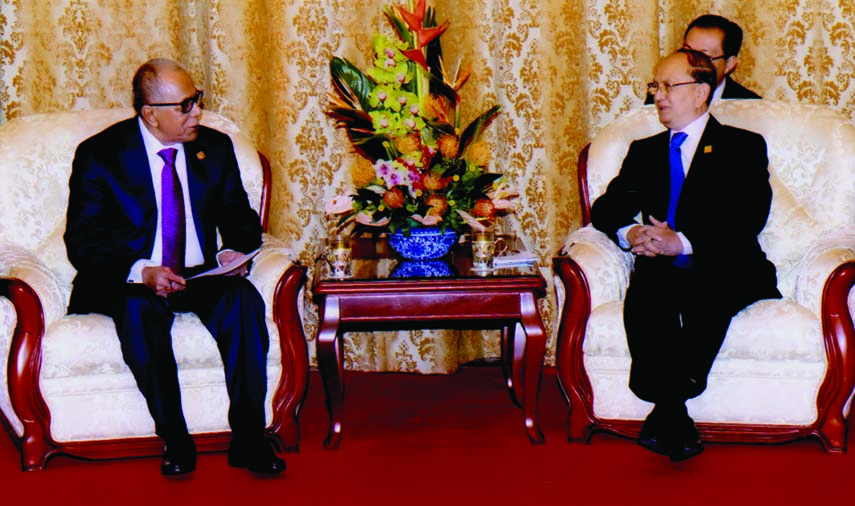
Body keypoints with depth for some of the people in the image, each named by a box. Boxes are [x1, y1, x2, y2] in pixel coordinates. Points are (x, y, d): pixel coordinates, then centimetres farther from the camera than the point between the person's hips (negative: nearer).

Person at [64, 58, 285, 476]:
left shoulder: (215, 147, 7)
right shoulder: (99, 155, -4)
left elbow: (241, 219, 15)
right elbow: (82, 241, -8)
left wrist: (234, 251, -11)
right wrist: (141, 272, -26)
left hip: (201, 277, 3)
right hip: (129, 282, -3)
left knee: (244, 298, -29)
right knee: (139, 309, -37)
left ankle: (248, 437, -25)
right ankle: (175, 440, -26)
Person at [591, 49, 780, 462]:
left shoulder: (743, 146, 12)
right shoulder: (644, 151, 26)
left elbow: (749, 218, -4)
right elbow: (605, 208, 18)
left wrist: (683, 242, -18)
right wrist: (629, 233, -7)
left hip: (726, 271, -3)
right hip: (662, 270, 3)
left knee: (706, 293, -38)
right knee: (645, 296, -33)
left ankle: (665, 413, -41)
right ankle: (675, 422, -40)